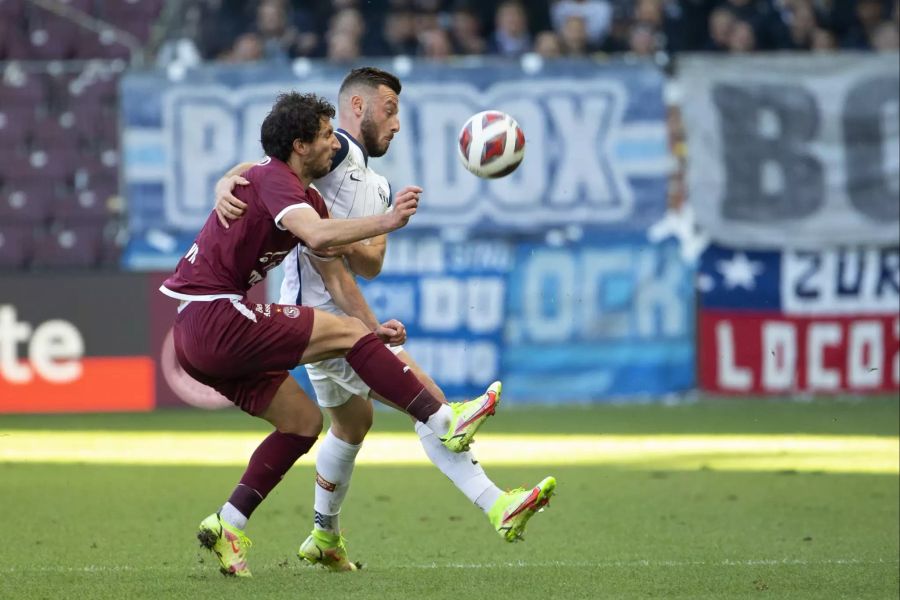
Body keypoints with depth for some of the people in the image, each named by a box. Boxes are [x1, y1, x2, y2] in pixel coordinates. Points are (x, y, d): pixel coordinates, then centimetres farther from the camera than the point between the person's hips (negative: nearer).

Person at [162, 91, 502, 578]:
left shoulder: (309, 198, 19)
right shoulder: (273, 179, -12)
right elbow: (316, 236, -32)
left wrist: (371, 329, 12)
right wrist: (386, 222, -41)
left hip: (198, 336, 11)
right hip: (213, 318, -11)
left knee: (303, 421, 12)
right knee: (347, 333, -11)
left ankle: (228, 526, 9)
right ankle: (445, 422, -10)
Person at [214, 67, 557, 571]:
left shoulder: (378, 186, 19)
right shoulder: (336, 148, -7)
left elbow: (372, 265, 6)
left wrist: (346, 246, -16)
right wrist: (227, 184, -37)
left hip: (331, 318, 11)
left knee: (353, 423, 27)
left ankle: (324, 537, 44)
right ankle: (499, 508, -21)